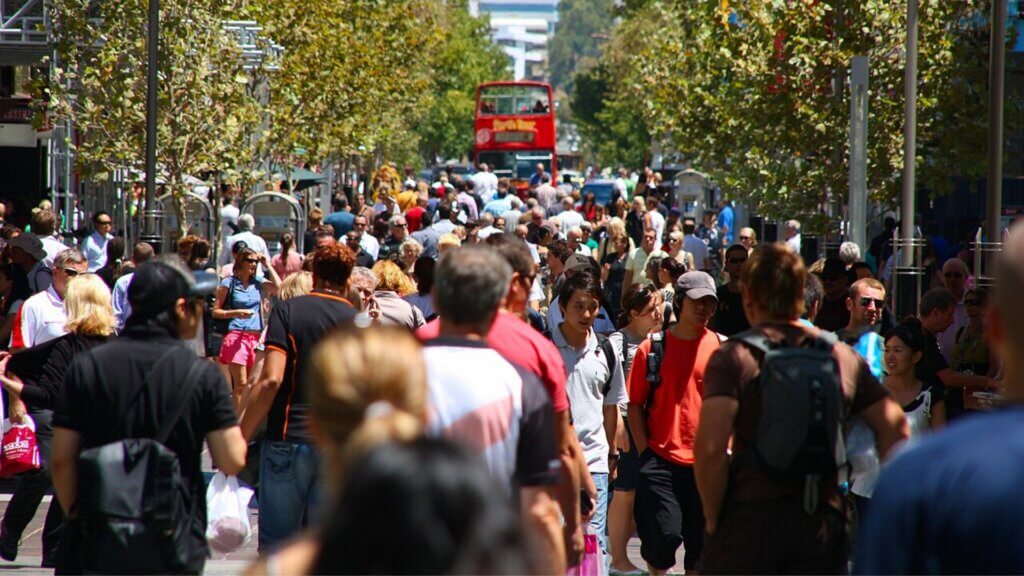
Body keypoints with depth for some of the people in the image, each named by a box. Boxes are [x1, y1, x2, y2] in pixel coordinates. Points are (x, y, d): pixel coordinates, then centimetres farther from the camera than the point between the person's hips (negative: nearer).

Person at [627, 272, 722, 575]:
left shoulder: (721, 348, 5)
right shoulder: (652, 347, 2)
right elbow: (635, 405, 4)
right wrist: (645, 452, -3)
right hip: (661, 459, -1)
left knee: (702, 541, 4)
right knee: (664, 534, -9)